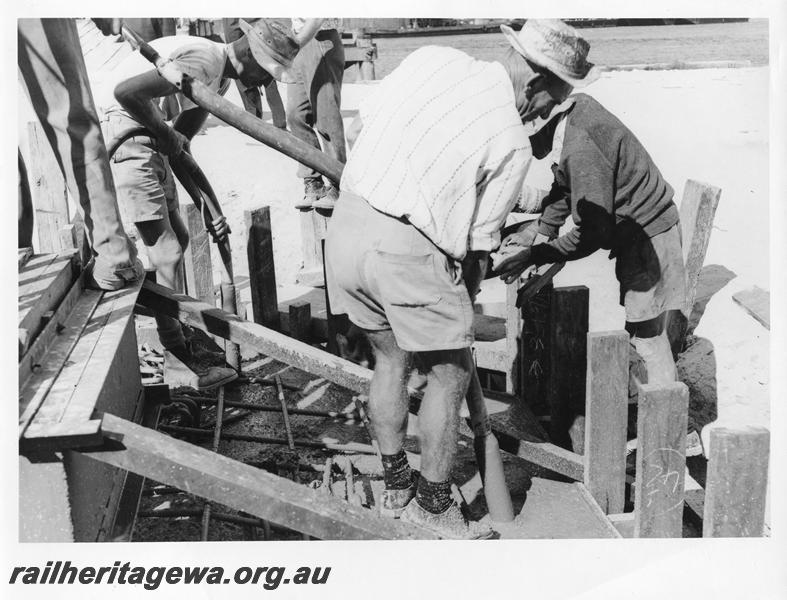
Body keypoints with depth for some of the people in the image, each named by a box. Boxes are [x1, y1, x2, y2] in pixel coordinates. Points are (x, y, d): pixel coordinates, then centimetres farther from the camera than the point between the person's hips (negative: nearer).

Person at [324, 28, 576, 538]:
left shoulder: (431, 57, 7)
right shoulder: (514, 142, -6)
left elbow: (356, 131, 11)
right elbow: (480, 240, -1)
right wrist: (467, 294, 16)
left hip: (346, 221, 7)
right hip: (406, 248, -7)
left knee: (390, 358, 23)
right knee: (451, 372, 14)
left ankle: (396, 487, 37)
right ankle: (433, 504, 26)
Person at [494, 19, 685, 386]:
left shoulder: (580, 142, -34)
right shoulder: (562, 115, -4)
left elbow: (593, 232, -29)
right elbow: (566, 185, 11)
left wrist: (534, 256, -22)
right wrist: (542, 231, 5)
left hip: (647, 235, -9)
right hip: (626, 229, 9)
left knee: (647, 335, 1)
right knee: (633, 328, 17)